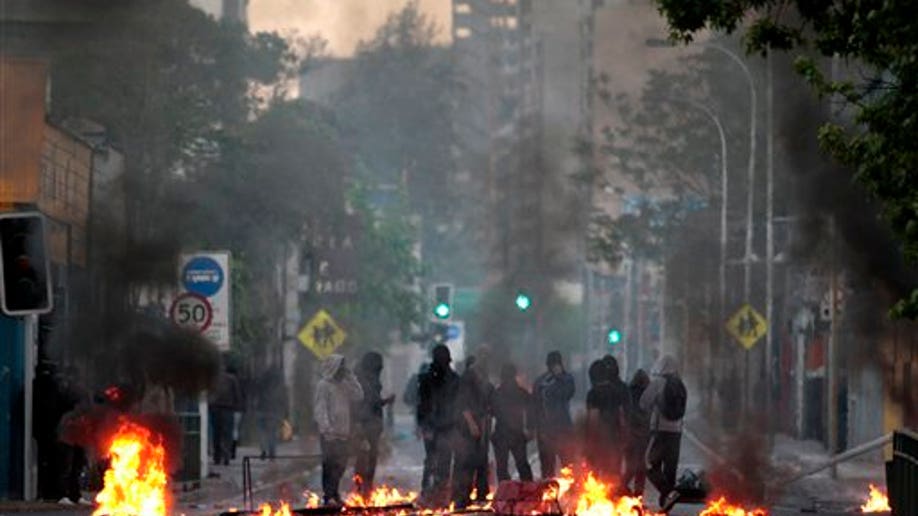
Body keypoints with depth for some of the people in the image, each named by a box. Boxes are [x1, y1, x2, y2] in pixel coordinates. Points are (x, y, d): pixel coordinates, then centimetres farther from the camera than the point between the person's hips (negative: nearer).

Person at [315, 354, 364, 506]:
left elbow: (358, 396, 9)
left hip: (343, 431, 7)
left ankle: (333, 493, 16)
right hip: (330, 431, -7)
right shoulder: (323, 385, -5)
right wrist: (326, 428, -21)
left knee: (341, 464, 6)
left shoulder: (344, 385, 17)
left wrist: (351, 378, 5)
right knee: (330, 463, -8)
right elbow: (320, 408, -11)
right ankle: (328, 496, -6)